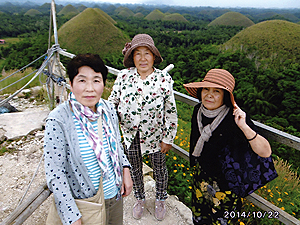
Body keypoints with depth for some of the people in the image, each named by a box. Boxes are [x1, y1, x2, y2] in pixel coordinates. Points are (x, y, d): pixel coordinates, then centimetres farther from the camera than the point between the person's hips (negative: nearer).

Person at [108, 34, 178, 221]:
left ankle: (161, 200, 48)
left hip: (155, 133, -1)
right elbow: (112, 102, 0)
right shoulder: (124, 76, -10)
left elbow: (171, 112, -9)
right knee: (135, 167, 21)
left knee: (159, 167, 19)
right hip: (131, 133, 2)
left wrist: (168, 139, -7)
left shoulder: (164, 79, -14)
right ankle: (140, 199, 49)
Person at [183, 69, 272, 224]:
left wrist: (244, 126, -45)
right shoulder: (198, 110, -9)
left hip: (225, 183, -5)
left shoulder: (235, 118, -27)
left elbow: (265, 152, -31)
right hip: (200, 175, 6)